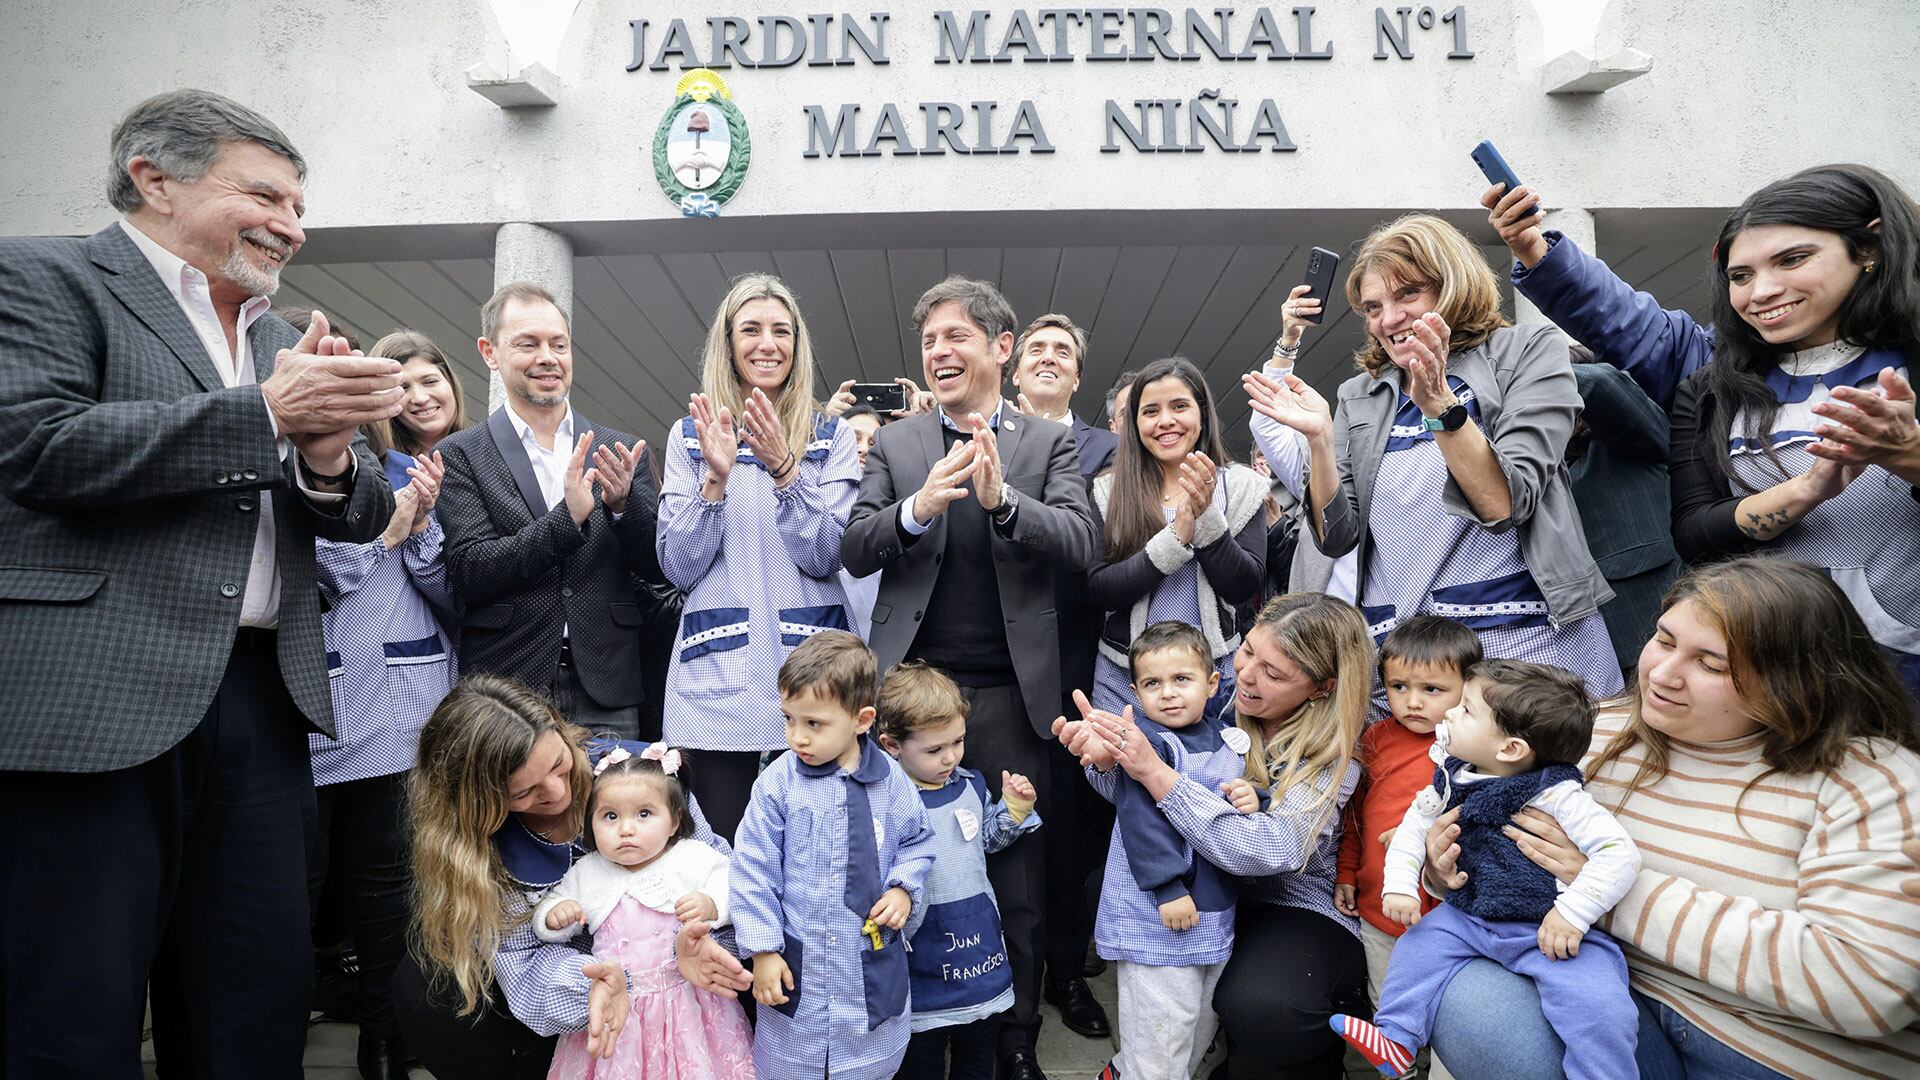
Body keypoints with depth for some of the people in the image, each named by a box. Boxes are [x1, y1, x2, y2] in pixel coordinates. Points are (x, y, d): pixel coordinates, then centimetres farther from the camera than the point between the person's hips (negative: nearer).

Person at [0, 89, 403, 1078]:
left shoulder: (283, 339, 19)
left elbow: (363, 517, 15)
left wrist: (328, 457, -8)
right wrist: (266, 414, -14)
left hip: (261, 703, 6)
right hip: (92, 701, -5)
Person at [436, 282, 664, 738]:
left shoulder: (622, 452, 8)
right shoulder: (460, 455, 2)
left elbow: (657, 567, 6)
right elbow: (468, 574, -7)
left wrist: (624, 504, -13)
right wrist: (568, 517, -19)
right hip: (504, 700, -1)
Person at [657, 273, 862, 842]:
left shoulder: (832, 436, 6)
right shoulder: (691, 435, 8)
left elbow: (826, 557, -4)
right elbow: (679, 567, 1)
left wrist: (784, 469, -18)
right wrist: (716, 478, -13)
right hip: (719, 673, 0)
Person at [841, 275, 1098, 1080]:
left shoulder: (1049, 442, 5)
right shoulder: (895, 443, 9)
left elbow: (1078, 544, -8)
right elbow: (852, 551, -1)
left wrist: (1001, 498, -26)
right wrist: (918, 508, -21)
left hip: (1008, 693, -1)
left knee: (1017, 878, 8)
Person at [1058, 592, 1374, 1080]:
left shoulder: (1333, 756, -17)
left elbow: (1264, 852, -32)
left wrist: (1153, 770, -38)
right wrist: (1108, 758, -26)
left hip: (1303, 908, -5)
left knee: (1256, 1008, -30)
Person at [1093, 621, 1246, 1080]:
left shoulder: (1226, 735, 4)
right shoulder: (1147, 741, -16)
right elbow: (1141, 821, -21)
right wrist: (1168, 888, -24)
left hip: (1214, 908, 8)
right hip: (1156, 913, -8)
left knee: (1205, 1015, 21)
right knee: (1164, 1019, 0)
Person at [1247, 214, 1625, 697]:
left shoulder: (1528, 352, 2)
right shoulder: (1360, 397, 12)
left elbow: (1506, 506, -12)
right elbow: (1338, 538, 5)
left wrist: (1438, 404, -22)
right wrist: (1318, 437, -7)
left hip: (1525, 640, -2)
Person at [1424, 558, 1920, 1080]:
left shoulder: (1874, 782, -10)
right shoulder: (1592, 738, 2)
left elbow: (1866, 984, -22)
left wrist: (1623, 888, -22)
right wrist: (1452, 865, -14)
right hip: (1618, 1000, 3)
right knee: (1468, 995, -27)